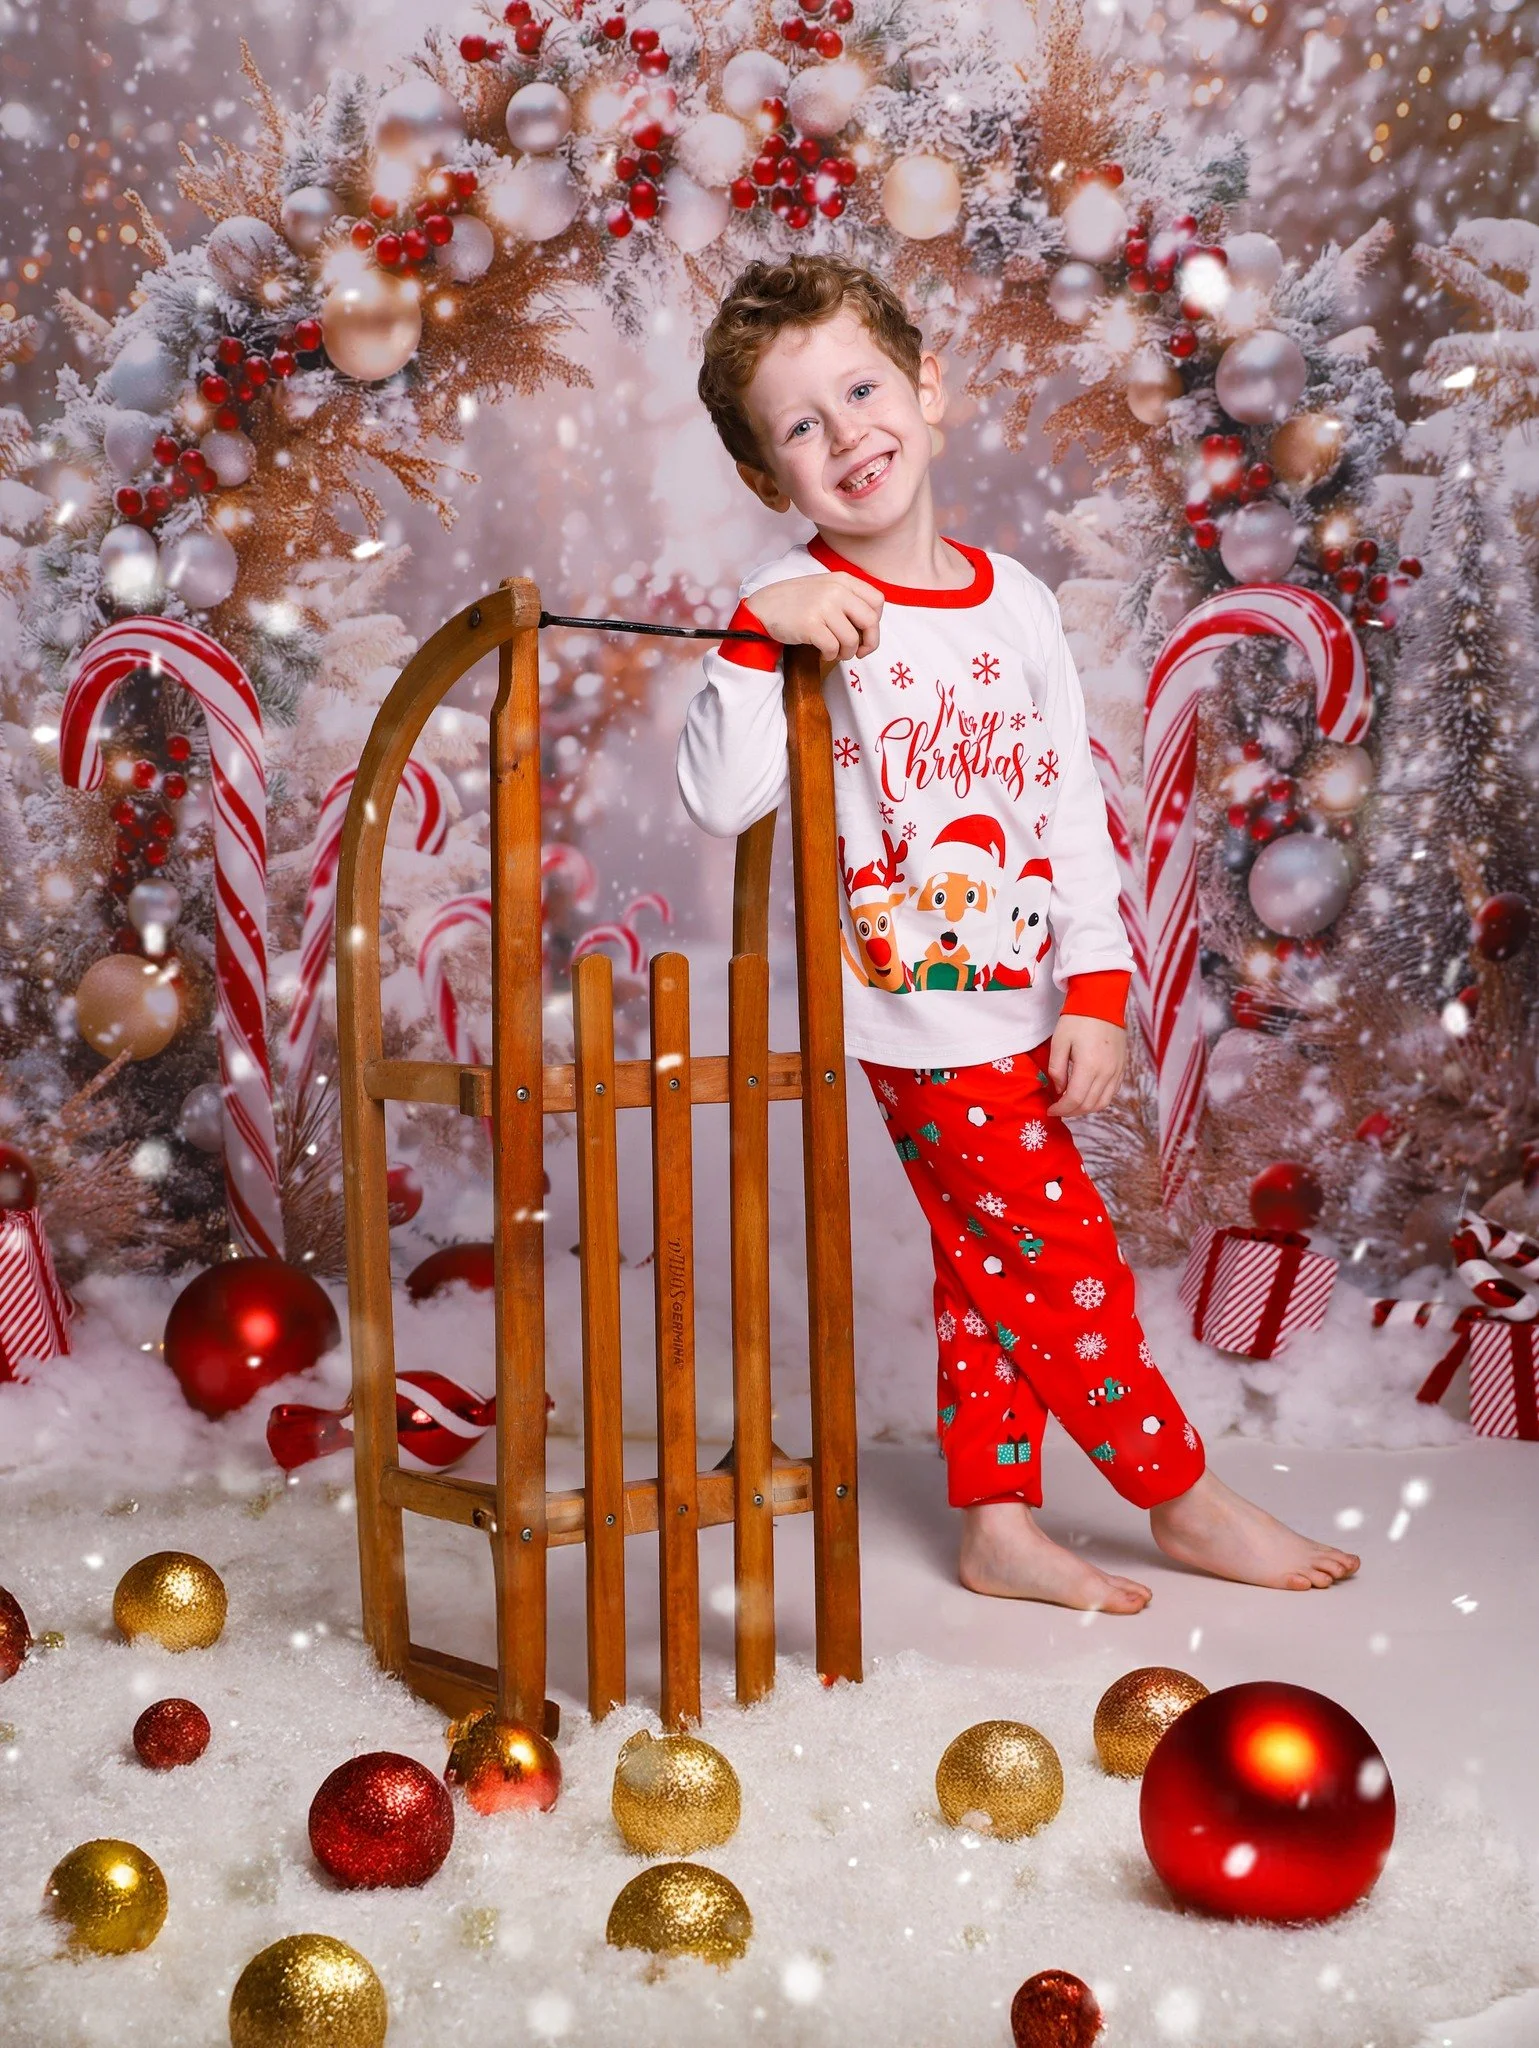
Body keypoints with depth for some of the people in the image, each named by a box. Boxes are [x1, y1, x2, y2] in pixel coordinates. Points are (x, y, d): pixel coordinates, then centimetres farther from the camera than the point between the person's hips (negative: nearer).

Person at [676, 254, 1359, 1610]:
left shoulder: (1015, 600, 3)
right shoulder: (804, 614, -12)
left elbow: (1075, 806, 5)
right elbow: (720, 798, -25)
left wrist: (1096, 989, 0)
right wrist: (757, 635, -35)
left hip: (1025, 1003, 6)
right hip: (923, 1017, -5)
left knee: (992, 1268, 15)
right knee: (1070, 1267, 4)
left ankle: (997, 1524, 27)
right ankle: (1182, 1496, 21)